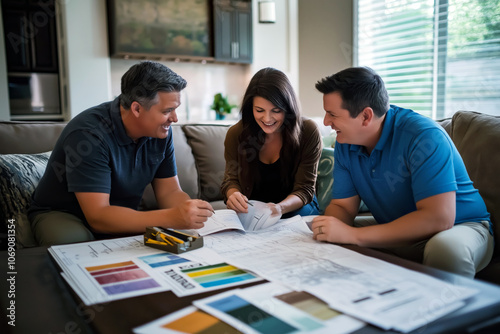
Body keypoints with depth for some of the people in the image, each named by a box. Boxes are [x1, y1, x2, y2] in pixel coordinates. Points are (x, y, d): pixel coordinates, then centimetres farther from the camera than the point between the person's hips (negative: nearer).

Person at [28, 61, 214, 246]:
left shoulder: (161, 131, -8)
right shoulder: (88, 133, -29)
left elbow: (170, 192, -3)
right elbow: (98, 216, -34)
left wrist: (192, 211, -26)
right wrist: (172, 218, -42)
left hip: (121, 218, 4)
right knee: (72, 241, -37)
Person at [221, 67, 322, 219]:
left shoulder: (308, 131, -13)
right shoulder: (236, 134, -7)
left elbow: (304, 189, -12)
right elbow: (231, 180, 1)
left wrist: (280, 208, -34)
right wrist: (233, 195, -26)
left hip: (295, 208, 1)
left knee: (302, 212, -34)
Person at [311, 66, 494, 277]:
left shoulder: (422, 136, -27)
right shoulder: (345, 144, -5)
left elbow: (439, 218, -35)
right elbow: (342, 206, -1)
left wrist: (354, 235, -37)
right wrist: (328, 229, -27)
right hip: (397, 233, 6)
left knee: (446, 249, -39)